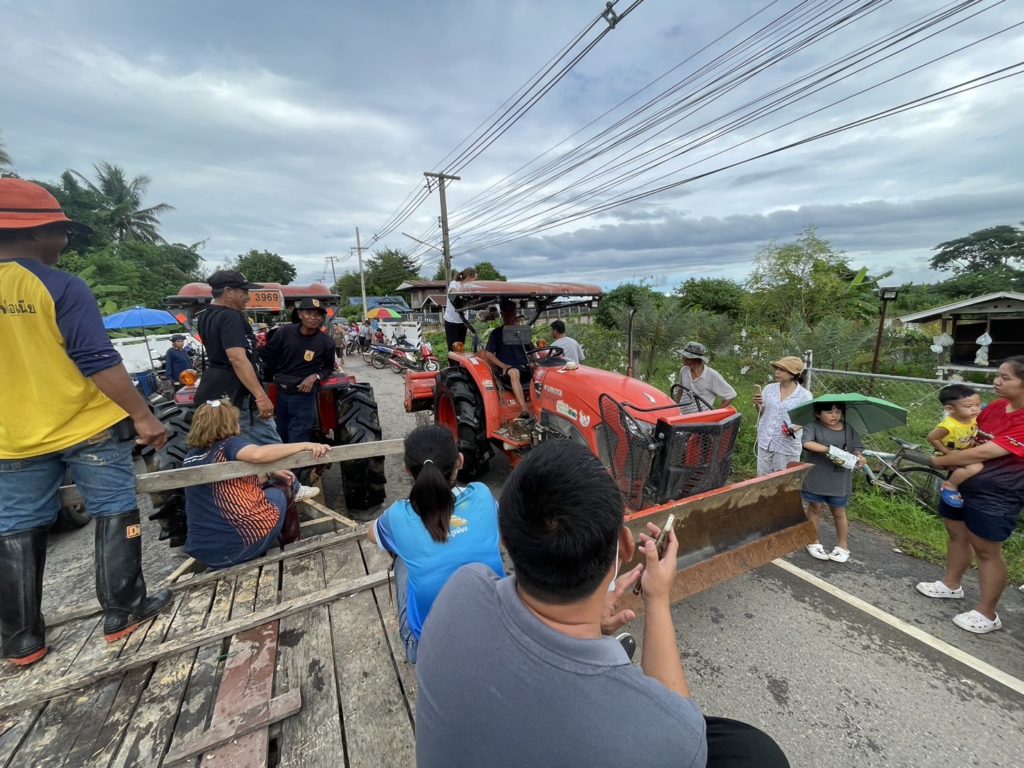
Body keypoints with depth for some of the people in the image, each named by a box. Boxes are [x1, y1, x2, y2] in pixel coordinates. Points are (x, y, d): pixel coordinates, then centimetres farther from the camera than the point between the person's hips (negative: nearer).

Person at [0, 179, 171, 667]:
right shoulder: (62, 288, -13)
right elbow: (99, 363, -19)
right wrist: (143, 416, -15)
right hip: (89, 428, -5)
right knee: (114, 515, 8)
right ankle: (122, 612, 18)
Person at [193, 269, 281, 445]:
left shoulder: (206, 316, 12)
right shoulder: (230, 316, -17)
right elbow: (237, 359, -28)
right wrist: (261, 396, -32)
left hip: (214, 392, 11)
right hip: (237, 395, -10)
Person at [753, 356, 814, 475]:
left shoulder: (804, 395, -10)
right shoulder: (769, 388, 0)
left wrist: (794, 429, -21)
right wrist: (758, 405, -14)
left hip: (787, 446, -3)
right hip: (765, 442, 3)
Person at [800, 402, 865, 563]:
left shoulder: (849, 429, 3)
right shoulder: (812, 427, -10)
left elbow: (856, 448, 4)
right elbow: (806, 443, -25)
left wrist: (859, 457, -17)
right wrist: (828, 449, -31)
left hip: (839, 480, 2)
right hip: (816, 478, -2)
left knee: (839, 512, 15)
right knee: (815, 509, 12)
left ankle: (843, 546, 32)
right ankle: (815, 542, 28)